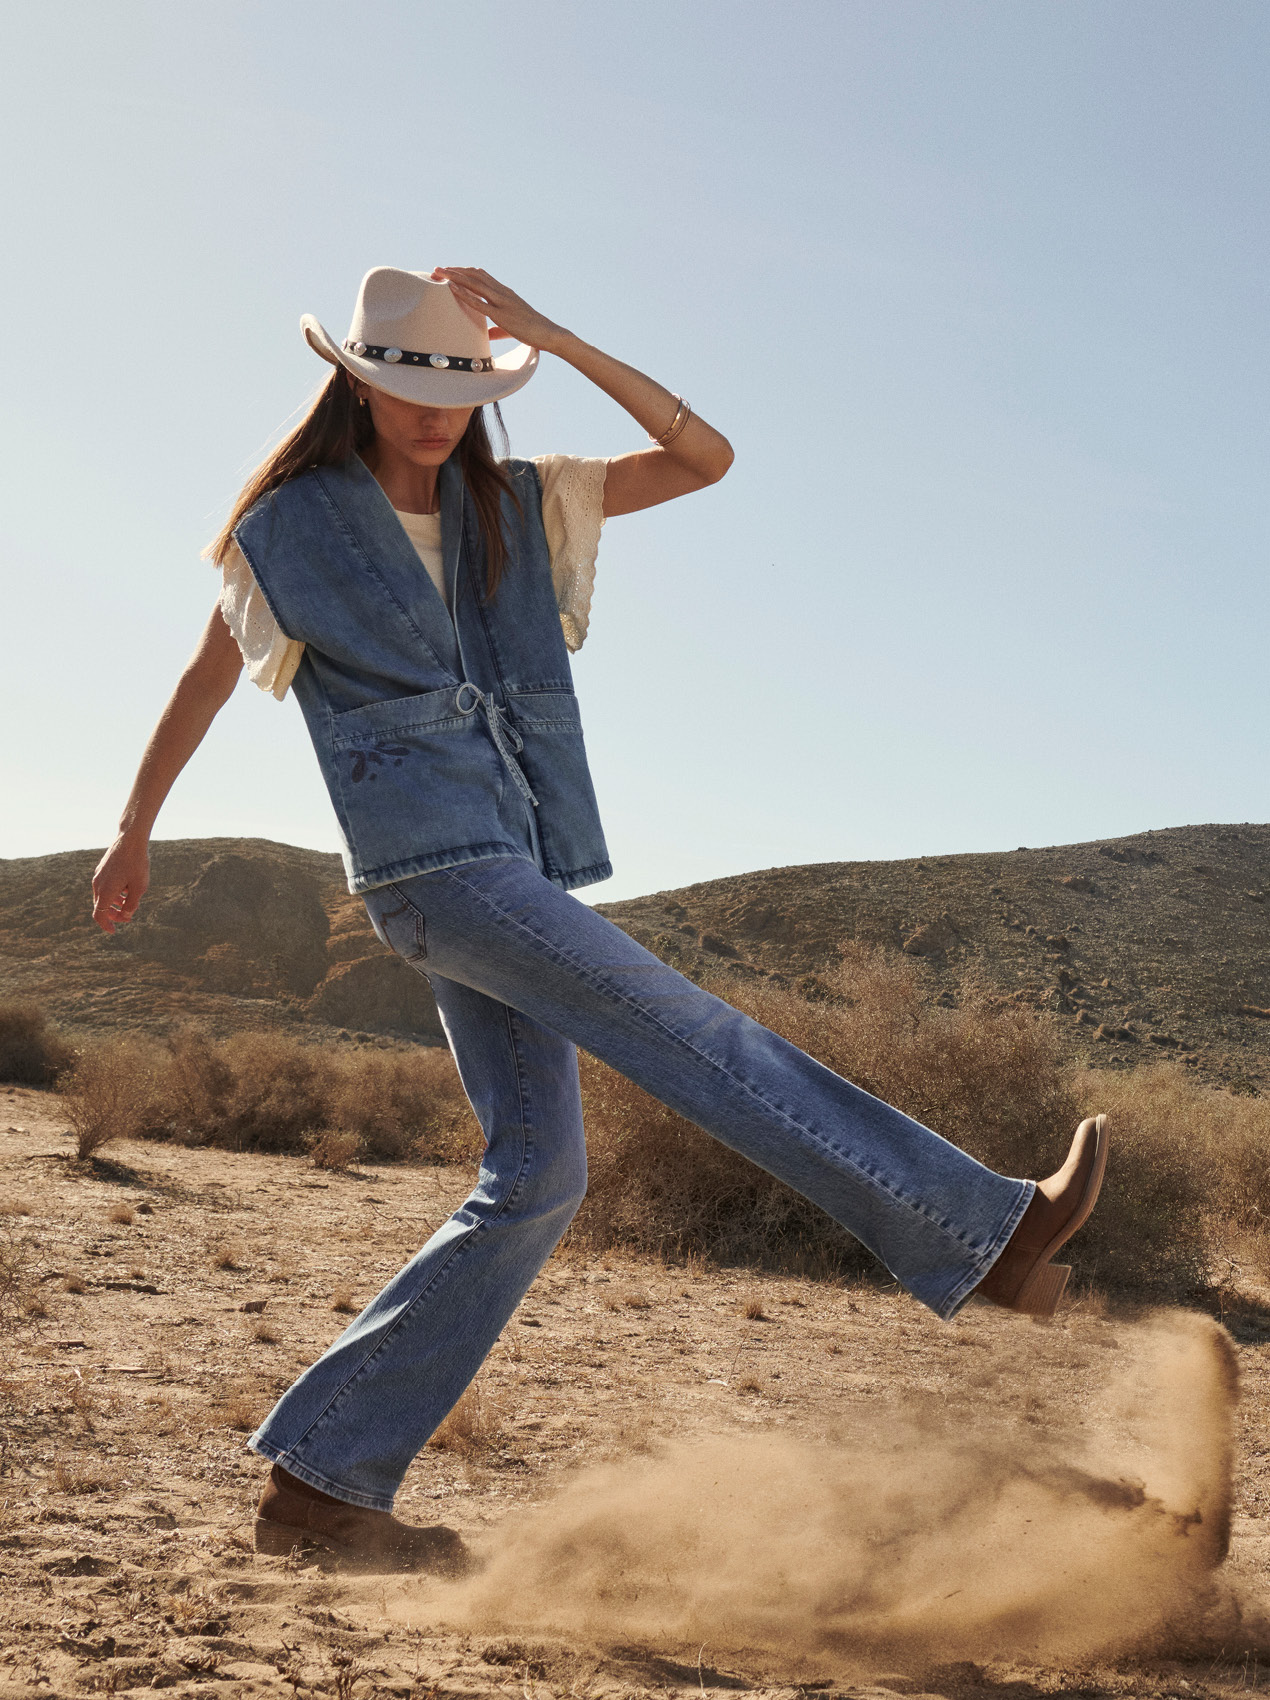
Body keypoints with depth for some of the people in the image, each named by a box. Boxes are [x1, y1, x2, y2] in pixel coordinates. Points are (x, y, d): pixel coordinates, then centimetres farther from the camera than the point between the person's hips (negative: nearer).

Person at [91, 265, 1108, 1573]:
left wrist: (549, 335, -1)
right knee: (692, 1037, -14)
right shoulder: (289, 529, 4)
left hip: (513, 869, 7)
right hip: (431, 863, -7)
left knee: (534, 1178, 2)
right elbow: (200, 689, 15)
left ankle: (319, 1478, 7)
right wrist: (131, 836, 24)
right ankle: (981, 1232, -13)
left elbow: (706, 459, 7)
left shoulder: (517, 509, 14)